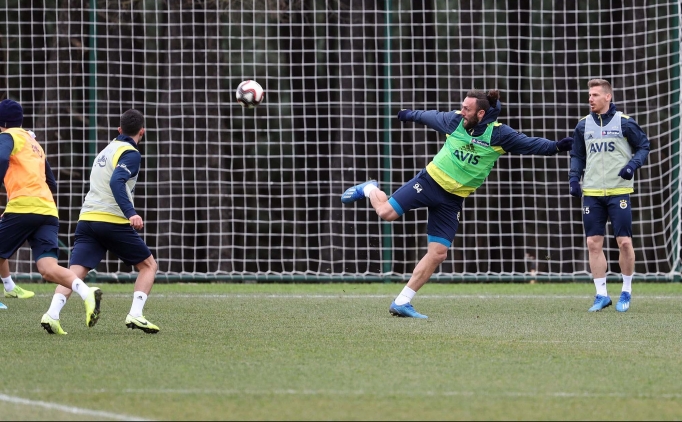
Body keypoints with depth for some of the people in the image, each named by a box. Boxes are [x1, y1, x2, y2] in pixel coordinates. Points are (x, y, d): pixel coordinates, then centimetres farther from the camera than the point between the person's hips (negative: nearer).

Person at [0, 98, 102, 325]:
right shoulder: (34, 143, 30)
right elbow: (51, 184, 35)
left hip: (22, 207, -6)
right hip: (48, 211, 6)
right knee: (48, 268, -12)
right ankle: (86, 292, -37)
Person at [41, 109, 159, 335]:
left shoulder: (107, 150, 22)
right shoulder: (131, 154, -5)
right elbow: (117, 182, -21)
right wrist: (131, 213, -30)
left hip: (87, 218, 7)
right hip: (113, 221, -6)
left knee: (75, 272, -4)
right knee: (148, 265, 9)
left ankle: (52, 314, -26)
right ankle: (135, 314, -6)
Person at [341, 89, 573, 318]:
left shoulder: (499, 134, -10)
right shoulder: (454, 121, -4)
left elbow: (529, 144, -12)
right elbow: (431, 117, 16)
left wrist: (555, 146, -28)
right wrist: (410, 115, 33)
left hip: (452, 200, 0)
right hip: (431, 180, 0)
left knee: (438, 254, -4)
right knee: (387, 212, -17)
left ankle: (402, 302, 3)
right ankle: (370, 190, 20)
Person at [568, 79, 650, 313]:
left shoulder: (624, 123, -3)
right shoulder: (584, 125, 8)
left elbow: (643, 146, 3)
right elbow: (577, 156, 17)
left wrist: (633, 164, -14)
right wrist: (574, 178, 3)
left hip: (619, 191, -4)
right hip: (592, 194, 4)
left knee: (624, 241, -5)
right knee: (593, 244, 0)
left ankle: (626, 291, 12)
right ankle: (601, 295, 8)